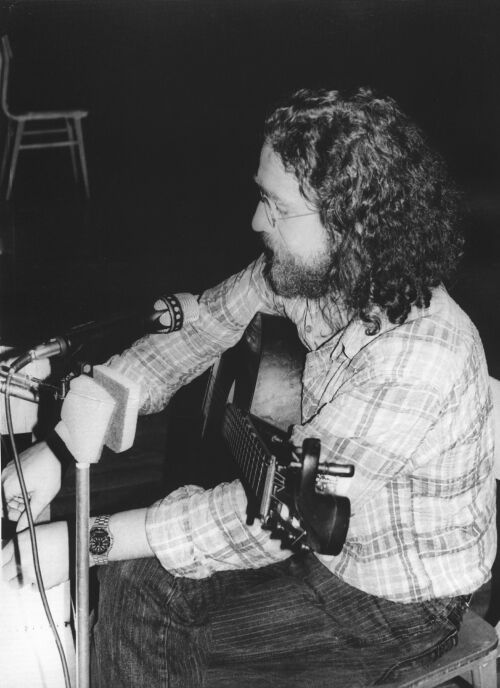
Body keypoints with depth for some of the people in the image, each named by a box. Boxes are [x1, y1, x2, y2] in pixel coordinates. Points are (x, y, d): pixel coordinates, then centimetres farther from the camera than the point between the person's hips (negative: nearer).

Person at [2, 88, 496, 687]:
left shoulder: (414, 362, -37)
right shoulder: (307, 270, -14)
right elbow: (194, 330, -5)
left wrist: (87, 540, -26)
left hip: (400, 606, -6)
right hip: (319, 530, 6)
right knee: (137, 578, -5)